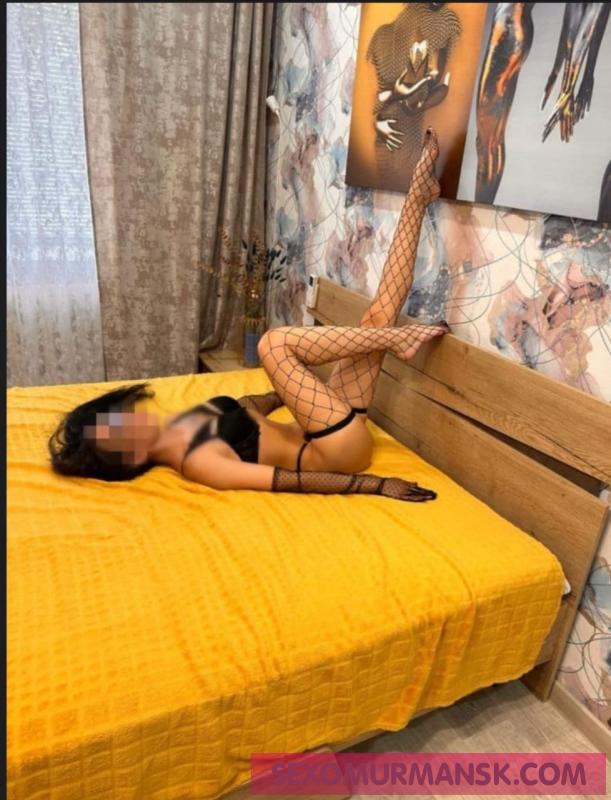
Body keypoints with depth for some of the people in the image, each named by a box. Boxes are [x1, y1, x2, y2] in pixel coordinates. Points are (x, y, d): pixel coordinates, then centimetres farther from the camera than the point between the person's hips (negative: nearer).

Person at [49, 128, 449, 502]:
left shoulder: (181, 424, 5)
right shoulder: (194, 462, -20)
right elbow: (291, 481, -23)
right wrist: (378, 485, -22)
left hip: (320, 433, 8)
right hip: (342, 449, -7)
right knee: (275, 342, -25)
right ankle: (399, 337, -9)